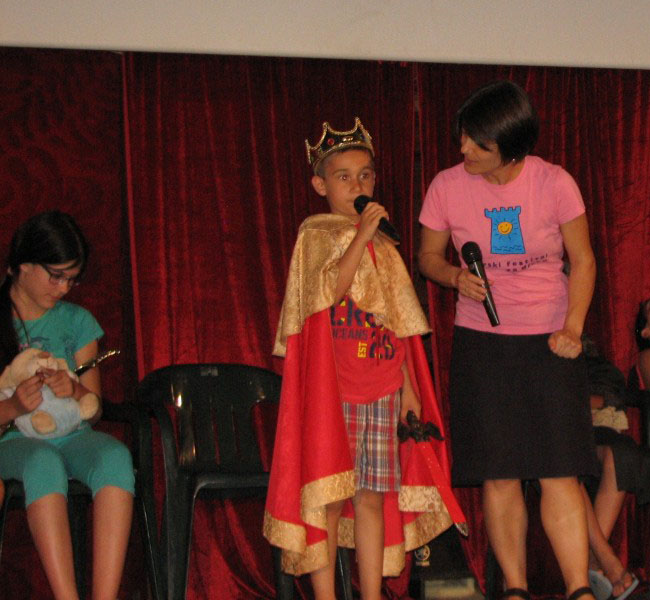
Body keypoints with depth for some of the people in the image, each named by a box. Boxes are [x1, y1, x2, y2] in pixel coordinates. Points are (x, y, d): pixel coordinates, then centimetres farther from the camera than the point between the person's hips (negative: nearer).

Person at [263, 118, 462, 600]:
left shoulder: (384, 247, 16)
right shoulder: (315, 234, 1)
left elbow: (400, 326, 16)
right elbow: (329, 291, -18)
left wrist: (409, 386, 11)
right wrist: (361, 235, -20)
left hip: (381, 388, 5)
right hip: (330, 388, -5)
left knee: (373, 495, 6)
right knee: (328, 496, -4)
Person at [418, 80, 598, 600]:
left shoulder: (554, 183, -7)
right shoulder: (447, 187, -4)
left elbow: (582, 260, 2)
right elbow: (428, 255, 10)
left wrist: (573, 328, -10)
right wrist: (456, 276, -12)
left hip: (548, 341, -1)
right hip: (481, 342, 1)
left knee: (560, 473, -7)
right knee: (498, 475, 2)